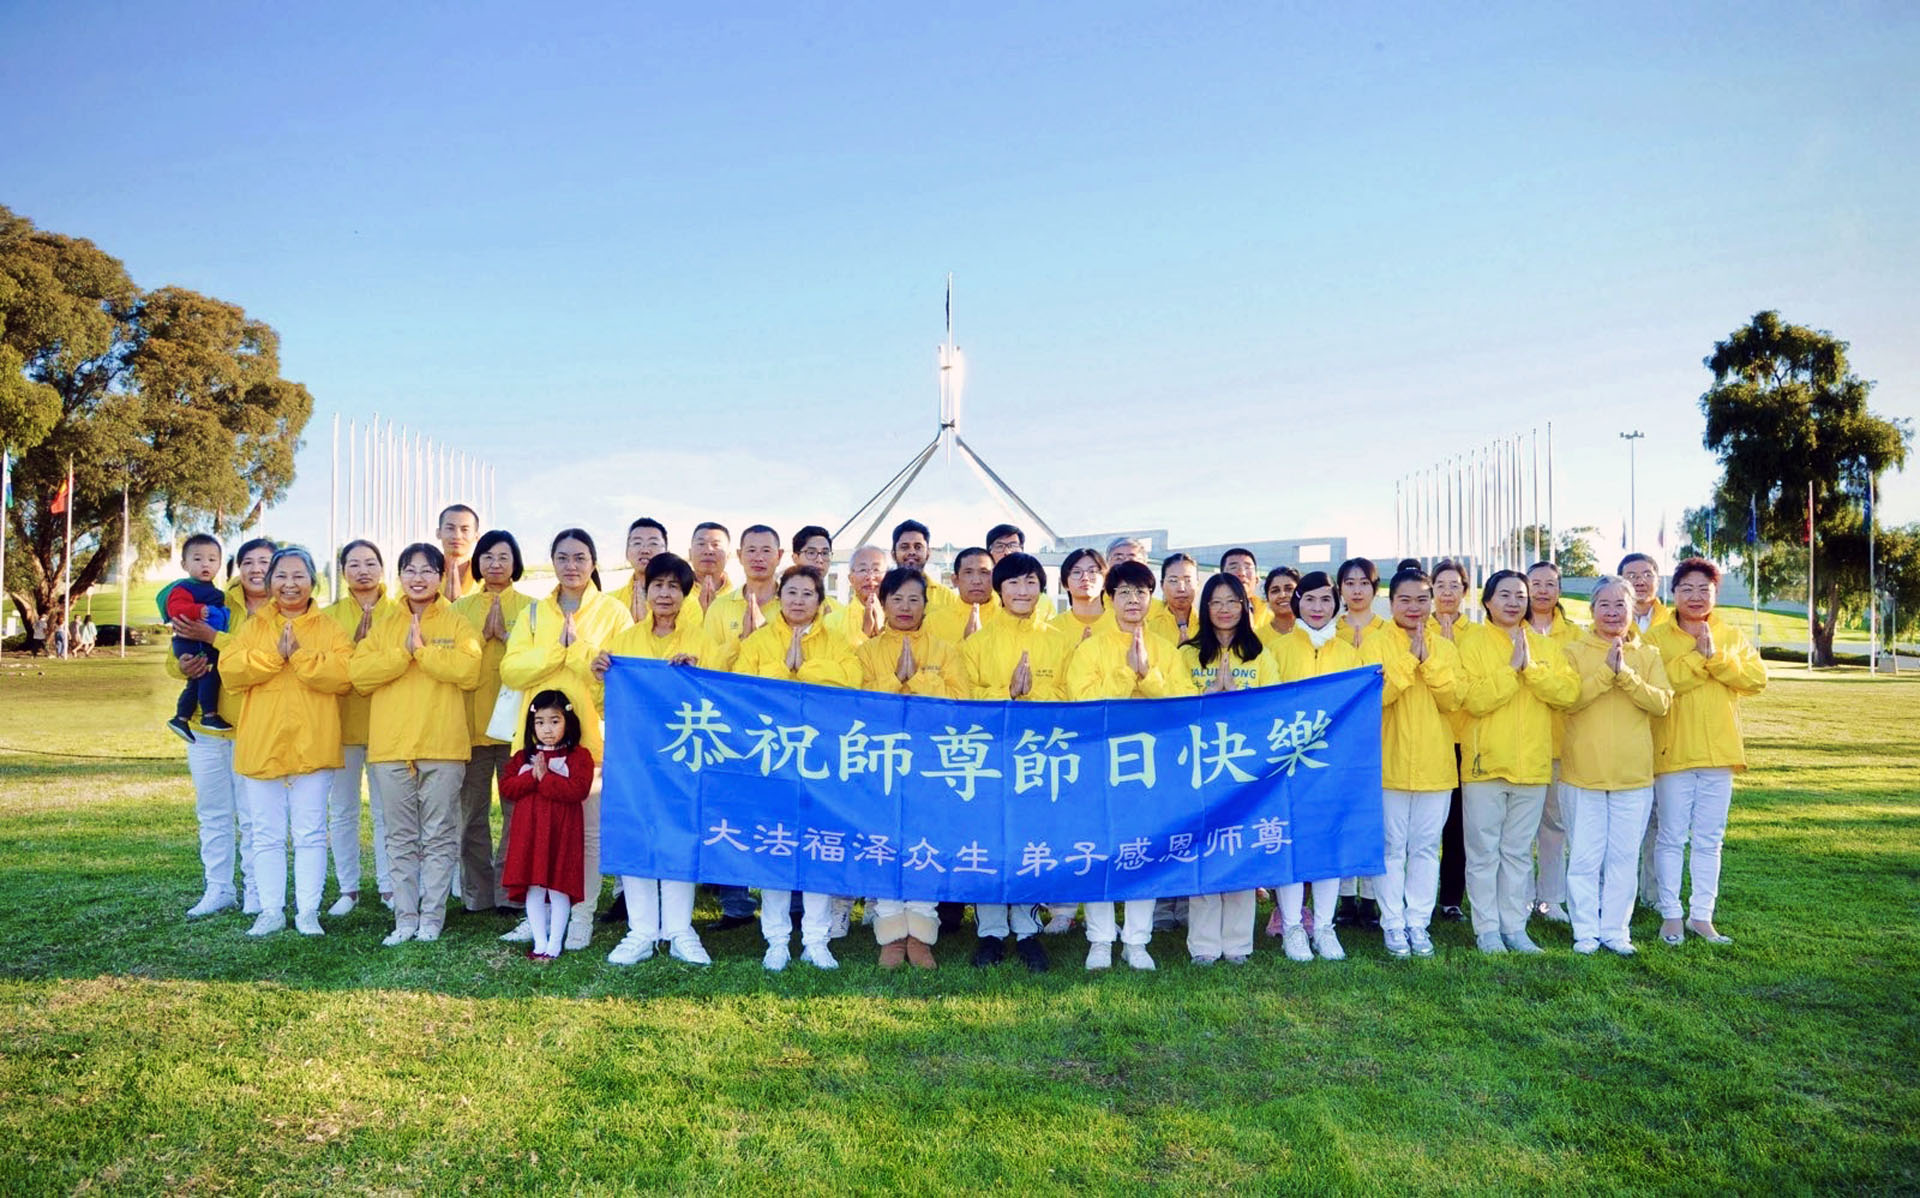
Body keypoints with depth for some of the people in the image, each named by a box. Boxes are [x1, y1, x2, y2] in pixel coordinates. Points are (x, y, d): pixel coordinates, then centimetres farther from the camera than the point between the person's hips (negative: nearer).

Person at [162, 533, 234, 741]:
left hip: (209, 645, 10)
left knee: (196, 683, 17)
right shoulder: (183, 589, -12)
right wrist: (198, 610, -39)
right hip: (192, 646, -10)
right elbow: (176, 609, -30)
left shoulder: (213, 591, 18)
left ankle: (181, 718, 28)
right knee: (210, 673, -21)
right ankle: (209, 715, -16)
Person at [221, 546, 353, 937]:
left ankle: (307, 911, 10)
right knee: (267, 835, 8)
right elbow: (231, 668, -4)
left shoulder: (329, 629, 4)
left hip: (312, 746, -2)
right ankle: (271, 911, 17)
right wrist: (275, 654, -15)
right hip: (262, 745, 2)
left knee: (310, 833, 3)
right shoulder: (253, 627, 11)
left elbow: (342, 675, -11)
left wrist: (299, 655, -16)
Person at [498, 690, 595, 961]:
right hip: (529, 832, 4)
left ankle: (555, 944, 12)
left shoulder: (578, 756, -3)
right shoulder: (523, 756, 12)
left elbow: (577, 790, -16)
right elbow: (505, 786, 1)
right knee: (533, 888, 7)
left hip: (562, 832, -4)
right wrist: (532, 777, -13)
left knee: (558, 888, 1)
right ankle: (539, 943, 18)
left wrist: (545, 777, -15)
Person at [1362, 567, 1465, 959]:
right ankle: (1393, 923, 12)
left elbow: (1451, 699, -3)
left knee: (1426, 847, 8)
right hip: (1390, 762, -3)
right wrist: (1410, 659, -15)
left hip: (1434, 763, 3)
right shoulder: (1375, 644, -1)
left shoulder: (1445, 648, 10)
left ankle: (1419, 922, 18)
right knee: (1392, 847, 2)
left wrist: (1428, 659, -12)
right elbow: (1374, 694, -15)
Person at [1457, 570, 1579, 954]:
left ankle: (1515, 926, 19)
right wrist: (1512, 668, -16)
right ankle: (1487, 929, 11)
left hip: (1533, 764, 4)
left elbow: (1568, 692, -5)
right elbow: (1474, 699, -15)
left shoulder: (1546, 647, 10)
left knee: (1518, 851, 11)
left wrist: (1531, 668, -15)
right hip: (1485, 763, -3)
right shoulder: (1472, 642, -3)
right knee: (1484, 852, 2)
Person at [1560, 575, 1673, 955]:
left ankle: (1615, 930, 18)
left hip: (1633, 773, 2)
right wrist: (1607, 672, -20)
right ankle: (1585, 931, 13)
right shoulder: (1575, 652, 1)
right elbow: (1569, 700, -13)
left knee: (1624, 857, 7)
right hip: (1582, 771, -2)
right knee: (1583, 857, 3)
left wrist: (1625, 674, -17)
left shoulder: (1647, 655, 8)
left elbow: (1662, 702, -6)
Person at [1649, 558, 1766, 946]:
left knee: (1709, 840, 10)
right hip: (1673, 751, -3)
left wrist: (1716, 657, -15)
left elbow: (1757, 679, -5)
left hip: (1719, 751, 3)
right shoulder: (1657, 637, -3)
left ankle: (1702, 915, 19)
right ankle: (1670, 915, 13)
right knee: (1673, 838, 4)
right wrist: (1696, 656, -17)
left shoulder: (1732, 637, 8)